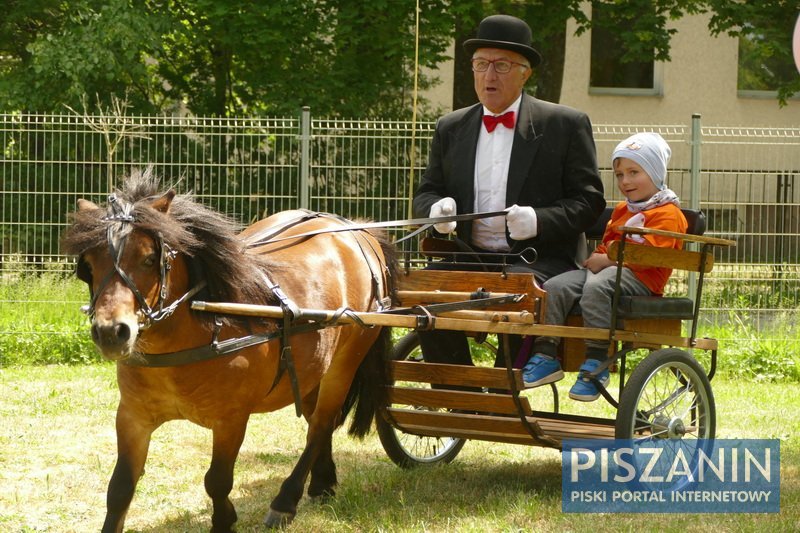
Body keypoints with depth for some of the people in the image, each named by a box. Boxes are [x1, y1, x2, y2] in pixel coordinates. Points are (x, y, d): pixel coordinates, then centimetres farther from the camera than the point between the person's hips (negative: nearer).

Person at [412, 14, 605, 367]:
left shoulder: (566, 125, 3)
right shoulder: (451, 128, 16)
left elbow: (589, 200, 1)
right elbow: (426, 192, 18)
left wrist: (538, 220, -18)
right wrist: (436, 207, -8)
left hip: (539, 259, -3)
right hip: (470, 258, 4)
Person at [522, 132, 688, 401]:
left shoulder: (667, 214, -3)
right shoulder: (621, 210, 30)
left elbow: (648, 253, -15)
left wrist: (608, 259, -17)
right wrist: (597, 255, 11)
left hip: (639, 278, -9)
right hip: (604, 267, 9)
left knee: (596, 287, -38)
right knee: (555, 286, -15)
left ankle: (596, 363, -37)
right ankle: (545, 355, -18)